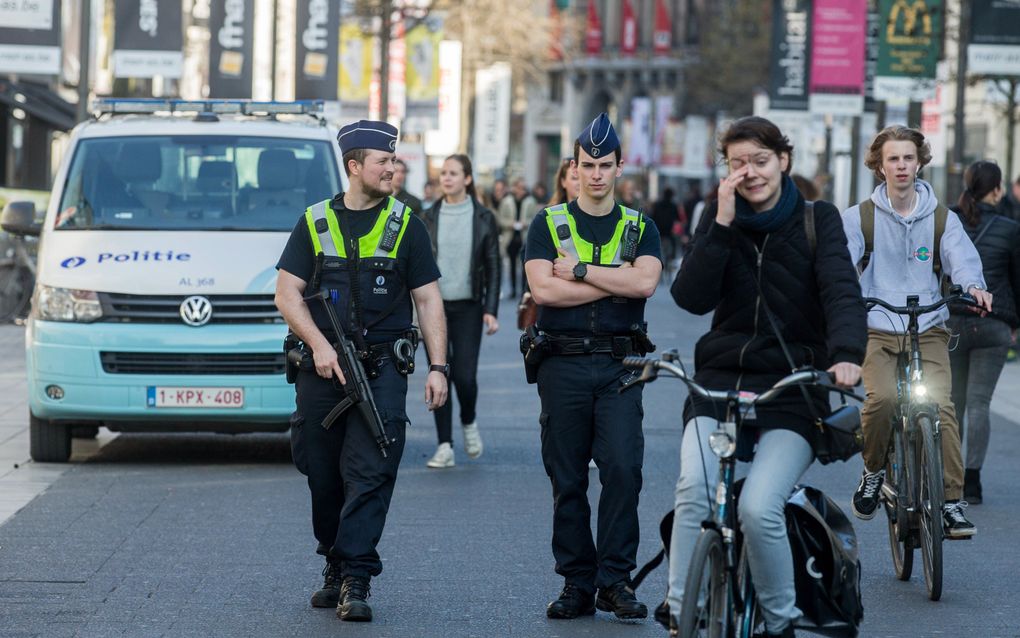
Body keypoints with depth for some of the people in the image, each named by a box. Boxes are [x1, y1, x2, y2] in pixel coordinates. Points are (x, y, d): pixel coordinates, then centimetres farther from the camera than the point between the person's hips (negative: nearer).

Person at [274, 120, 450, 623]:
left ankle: (355, 581, -13)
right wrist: (319, 345, -9)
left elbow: (428, 300, 8)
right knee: (322, 475, 7)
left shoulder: (405, 224, 8)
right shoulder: (315, 222, 8)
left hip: (382, 367, -1)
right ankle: (336, 567, 22)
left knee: (370, 473, -11)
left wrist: (438, 366, -1)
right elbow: (288, 292, 5)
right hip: (321, 368, 1)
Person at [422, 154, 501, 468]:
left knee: (465, 375, -8)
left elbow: (492, 266, 2)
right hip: (435, 306, 2)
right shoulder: (430, 217, 5)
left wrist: (491, 310, -5)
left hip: (468, 307, -1)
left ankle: (469, 423, 24)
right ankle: (445, 447, 2)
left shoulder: (483, 218, 1)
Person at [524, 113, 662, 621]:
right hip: (563, 364, 0)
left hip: (619, 365, 0)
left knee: (623, 469, -12)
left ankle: (615, 580, -5)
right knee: (567, 480, 3)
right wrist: (615, 283, -8)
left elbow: (645, 282, -10)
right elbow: (543, 289, -9)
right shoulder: (548, 224, 7)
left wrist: (579, 270, -10)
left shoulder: (639, 227, 10)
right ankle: (576, 584, 10)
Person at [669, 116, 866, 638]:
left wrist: (846, 353, -32)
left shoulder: (817, 219, 3)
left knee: (759, 507, -24)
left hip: (792, 387, -2)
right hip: (720, 379, 2)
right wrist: (723, 223, -14)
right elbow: (691, 298, -6)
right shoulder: (719, 217, 8)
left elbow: (842, 291, -13)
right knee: (693, 490, -26)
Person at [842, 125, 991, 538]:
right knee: (882, 398, -27)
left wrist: (972, 285, -30)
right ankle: (873, 471, 0)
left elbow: (961, 257, -7)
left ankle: (952, 502, -15)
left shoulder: (942, 219, 10)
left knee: (940, 404, -20)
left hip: (929, 331, 1)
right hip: (876, 330, -1)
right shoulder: (859, 217, 7)